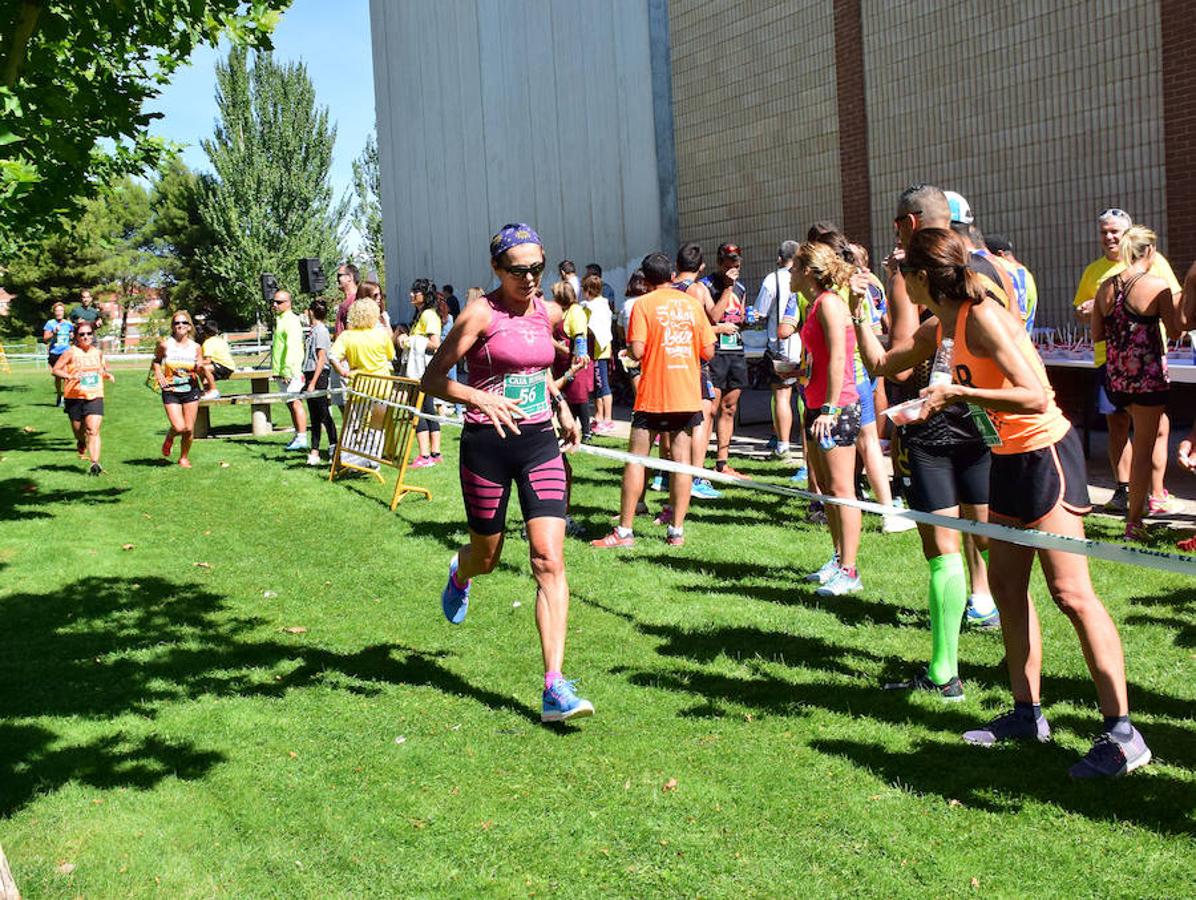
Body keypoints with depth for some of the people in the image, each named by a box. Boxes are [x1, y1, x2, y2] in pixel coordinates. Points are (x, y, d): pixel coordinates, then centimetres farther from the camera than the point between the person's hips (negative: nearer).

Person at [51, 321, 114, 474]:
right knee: (78, 430, 11)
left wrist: (107, 375, 4)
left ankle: (95, 464, -20)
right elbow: (56, 370, -6)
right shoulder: (70, 352, -3)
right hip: (74, 397, -1)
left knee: (93, 430, -14)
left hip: (95, 397, 1)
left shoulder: (98, 353, 9)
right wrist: (69, 376, -23)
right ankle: (81, 444, 47)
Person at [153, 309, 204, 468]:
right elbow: (156, 361, 13)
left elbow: (200, 372, 6)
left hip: (191, 391, 2)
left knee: (189, 429, 2)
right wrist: (158, 374, -4)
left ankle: (184, 457, 24)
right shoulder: (165, 345, -4)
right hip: (171, 391, -2)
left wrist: (199, 368, -17)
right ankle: (169, 438, 24)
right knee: (179, 428, -12)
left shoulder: (196, 348, -1)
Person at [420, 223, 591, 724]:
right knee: (487, 557, 13)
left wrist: (562, 408, 16)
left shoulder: (548, 315, 7)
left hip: (540, 443, 3)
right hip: (488, 443, -3)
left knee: (550, 561, -10)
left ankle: (555, 689, -11)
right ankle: (460, 574, 55)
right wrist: (481, 399, -25)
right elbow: (432, 378, -9)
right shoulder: (480, 315, -9)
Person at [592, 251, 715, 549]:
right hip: (688, 395, 3)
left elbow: (637, 351, -13)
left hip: (653, 394, -3)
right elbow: (708, 351, 6)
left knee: (636, 458, 2)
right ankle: (677, 530, 6)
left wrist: (628, 350, 9)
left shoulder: (643, 304, -5)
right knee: (681, 458, 6)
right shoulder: (692, 303, 7)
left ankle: (624, 531, 2)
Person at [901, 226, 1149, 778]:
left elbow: (1035, 397, -28)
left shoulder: (982, 317, -21)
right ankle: (1027, 713, 23)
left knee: (1070, 592, -11)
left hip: (1044, 453, -10)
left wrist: (956, 392, -28)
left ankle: (1122, 736, -7)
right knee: (1006, 587, 12)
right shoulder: (940, 328, 7)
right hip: (1011, 458, 10)